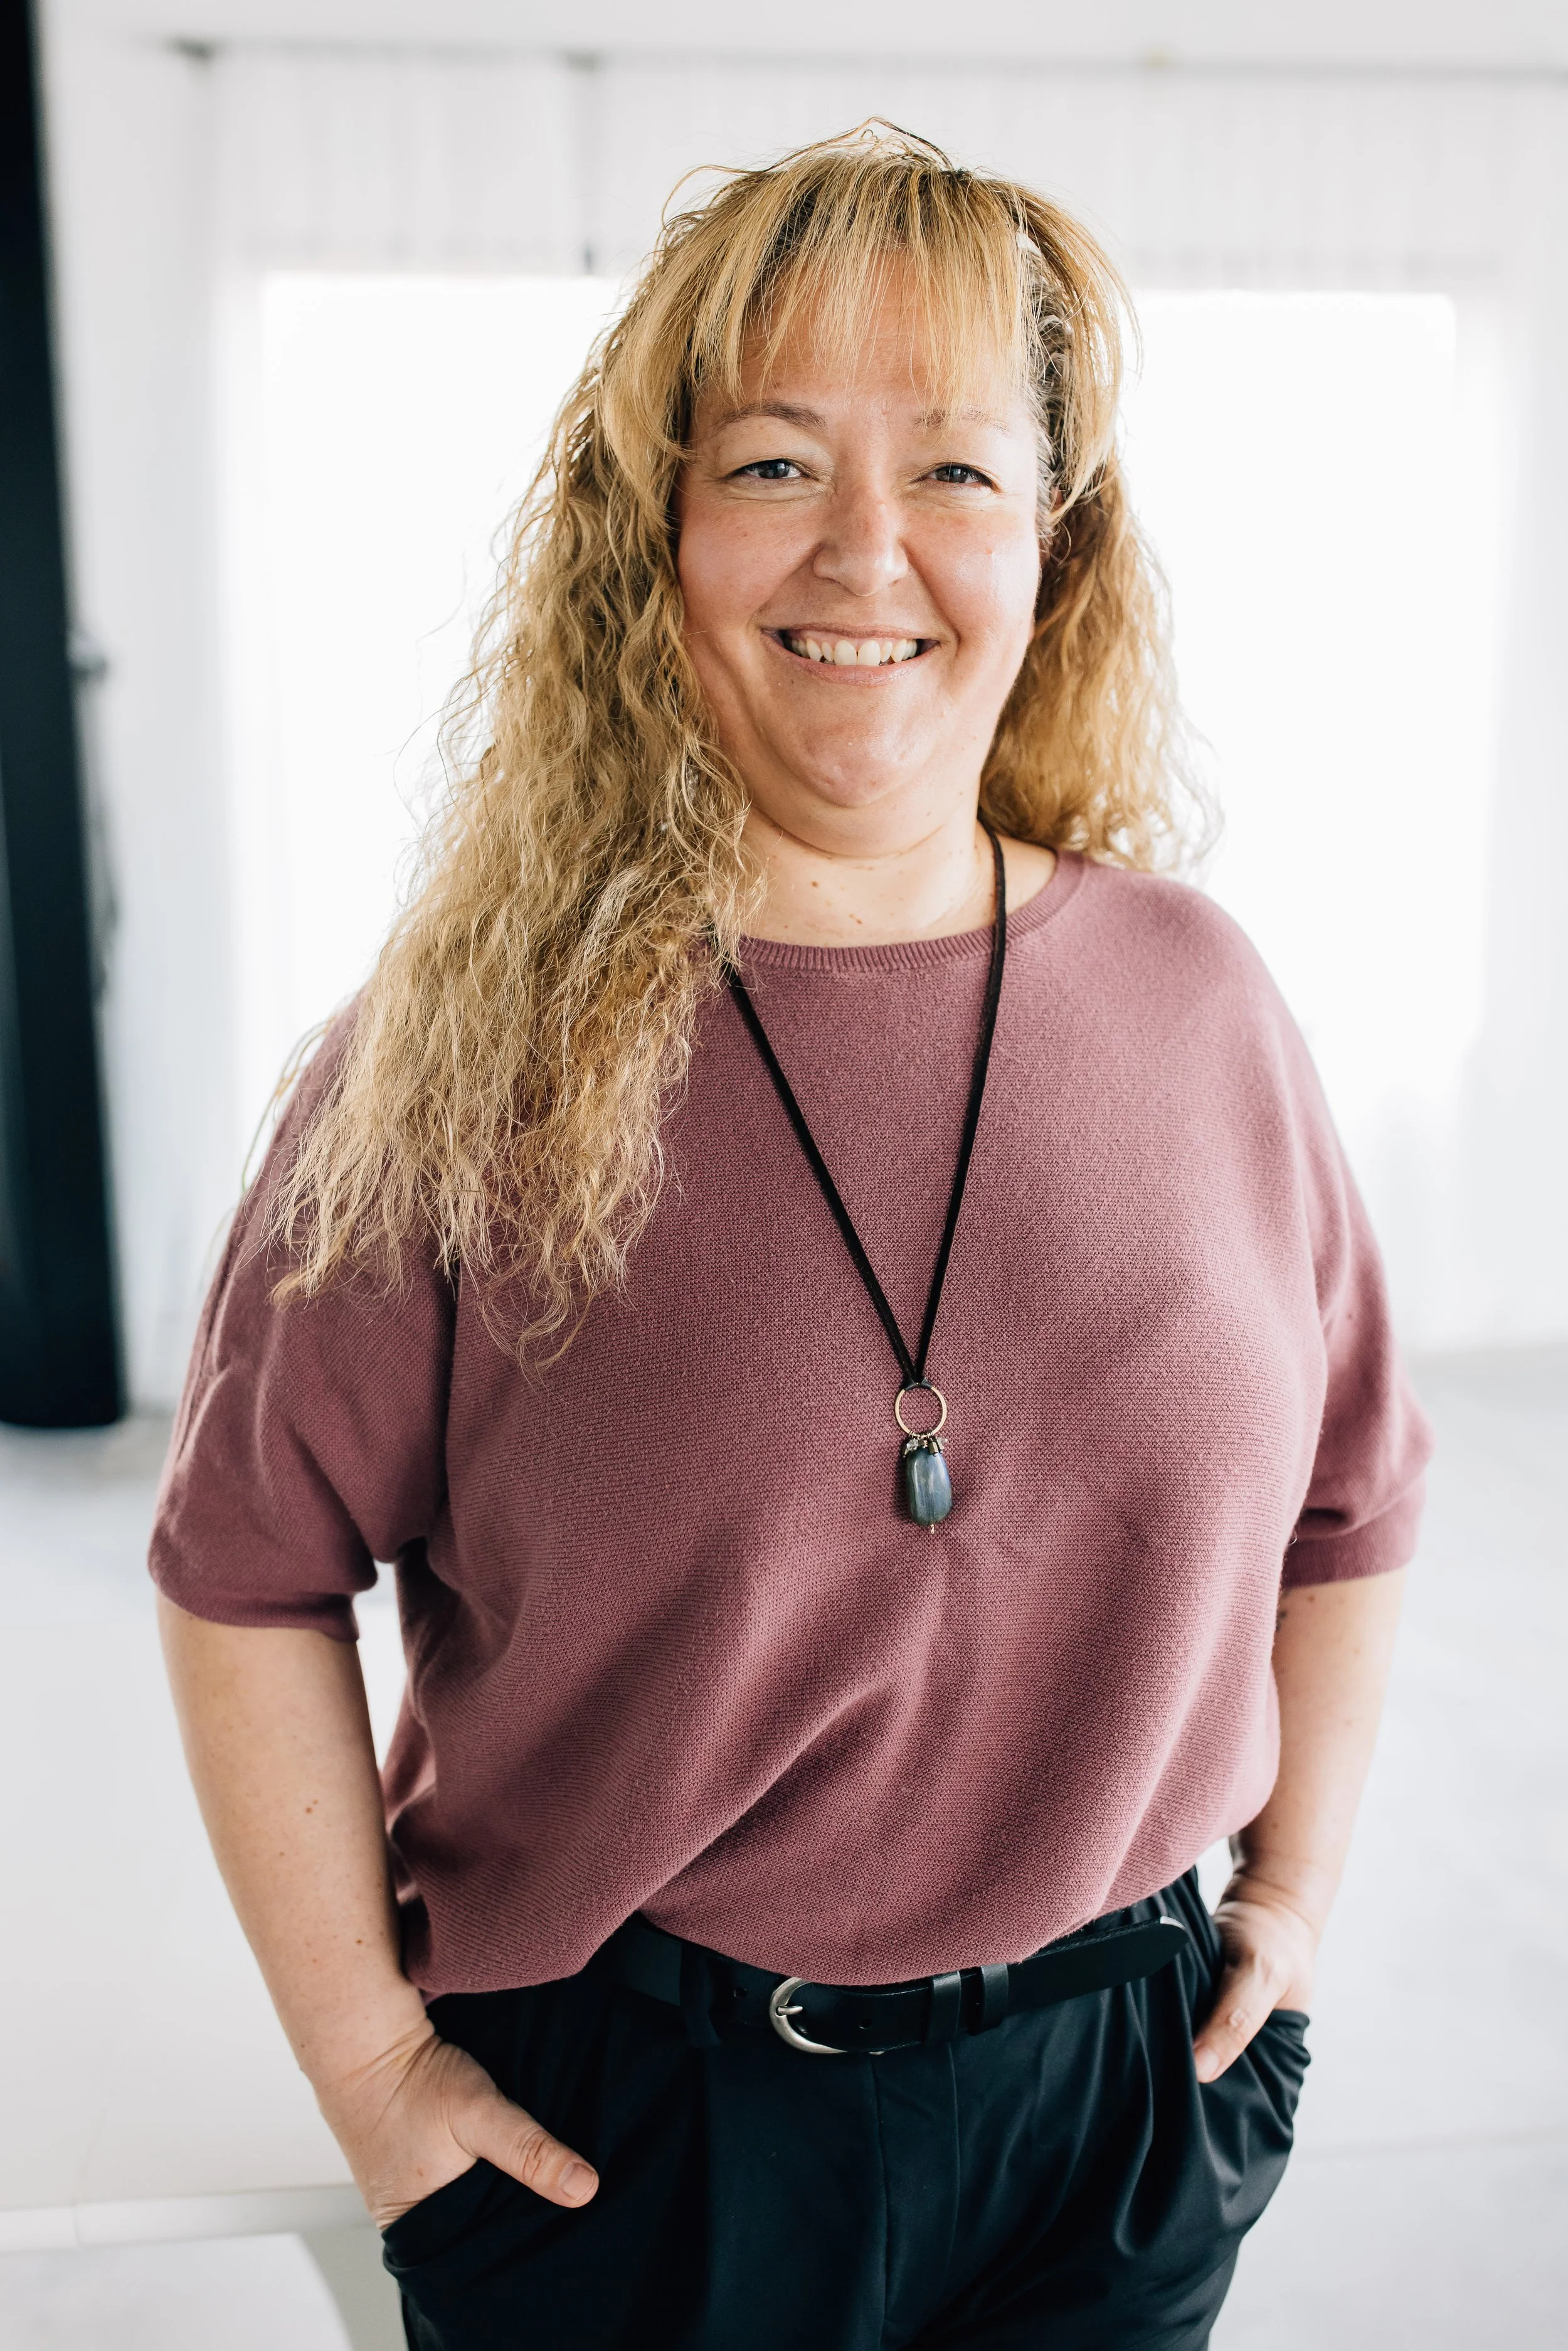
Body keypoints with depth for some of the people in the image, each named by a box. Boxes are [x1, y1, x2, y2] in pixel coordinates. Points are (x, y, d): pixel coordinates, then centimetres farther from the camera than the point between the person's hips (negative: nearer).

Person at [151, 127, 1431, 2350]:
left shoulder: (1194, 1002, -6)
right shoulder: (478, 1047, -15)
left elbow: (1347, 1500, 6)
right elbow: (249, 1573, -8)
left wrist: (1299, 1881, 7)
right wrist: (365, 2050, -6)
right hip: (618, 2124, -2)